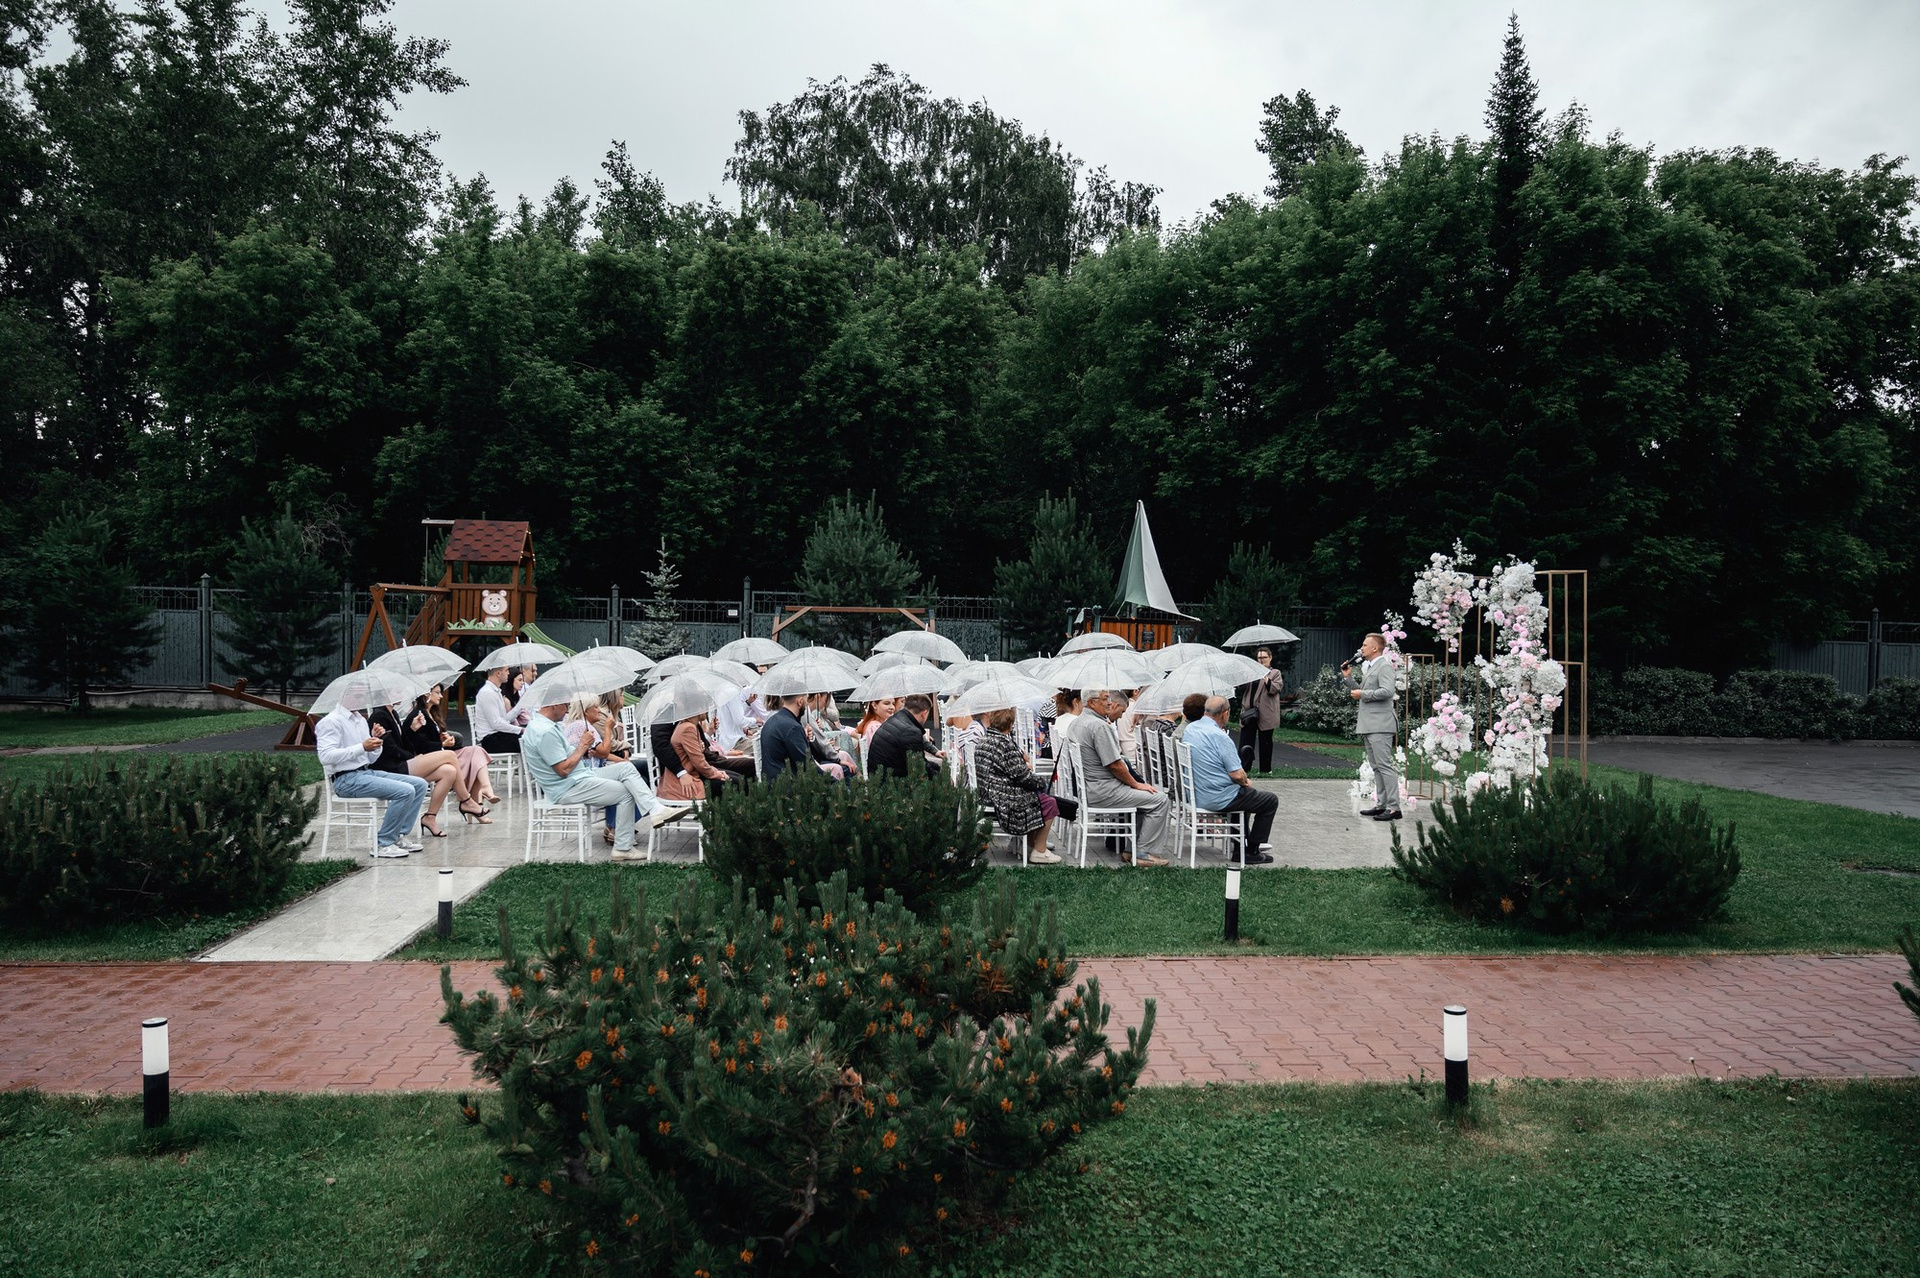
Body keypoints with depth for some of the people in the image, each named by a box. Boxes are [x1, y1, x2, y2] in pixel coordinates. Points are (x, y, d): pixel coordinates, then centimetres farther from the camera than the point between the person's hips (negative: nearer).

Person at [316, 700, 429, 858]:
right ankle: (383, 844, -12)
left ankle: (398, 836, 2)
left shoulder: (361, 719, 16)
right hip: (346, 780, -9)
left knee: (419, 784, 0)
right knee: (406, 791, -23)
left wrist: (376, 740, -1)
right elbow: (326, 756, -22)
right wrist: (362, 747, -23)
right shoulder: (331, 721, -9)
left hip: (368, 772, 9)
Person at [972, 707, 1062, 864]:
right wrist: (1042, 783, -2)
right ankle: (1039, 852, 11)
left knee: (1033, 794, 26)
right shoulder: (1006, 743, -21)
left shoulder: (981, 739, 7)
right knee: (1049, 803, 6)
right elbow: (1021, 775, -19)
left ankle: (1031, 844, 29)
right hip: (1005, 801, -10)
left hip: (987, 796, 10)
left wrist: (1024, 765, 16)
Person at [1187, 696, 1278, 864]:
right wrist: (1246, 782, 1)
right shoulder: (1219, 736, -23)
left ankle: (1240, 848, 36)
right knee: (1271, 800, 8)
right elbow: (1237, 775, -22)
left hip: (1197, 796, 9)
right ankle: (1251, 852, 13)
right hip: (1218, 798, -9)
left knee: (1243, 793, 34)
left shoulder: (1190, 729, 3)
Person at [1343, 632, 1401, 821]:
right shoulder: (1368, 668, 21)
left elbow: (1387, 691, -22)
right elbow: (1360, 692, 25)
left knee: (1385, 765, -11)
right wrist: (1348, 677, 14)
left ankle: (1394, 807, -11)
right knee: (1377, 767, 12)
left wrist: (1363, 694, -14)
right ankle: (1381, 805, 16)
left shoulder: (1384, 666, -9)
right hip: (1368, 725, 10)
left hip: (1380, 725, -10)